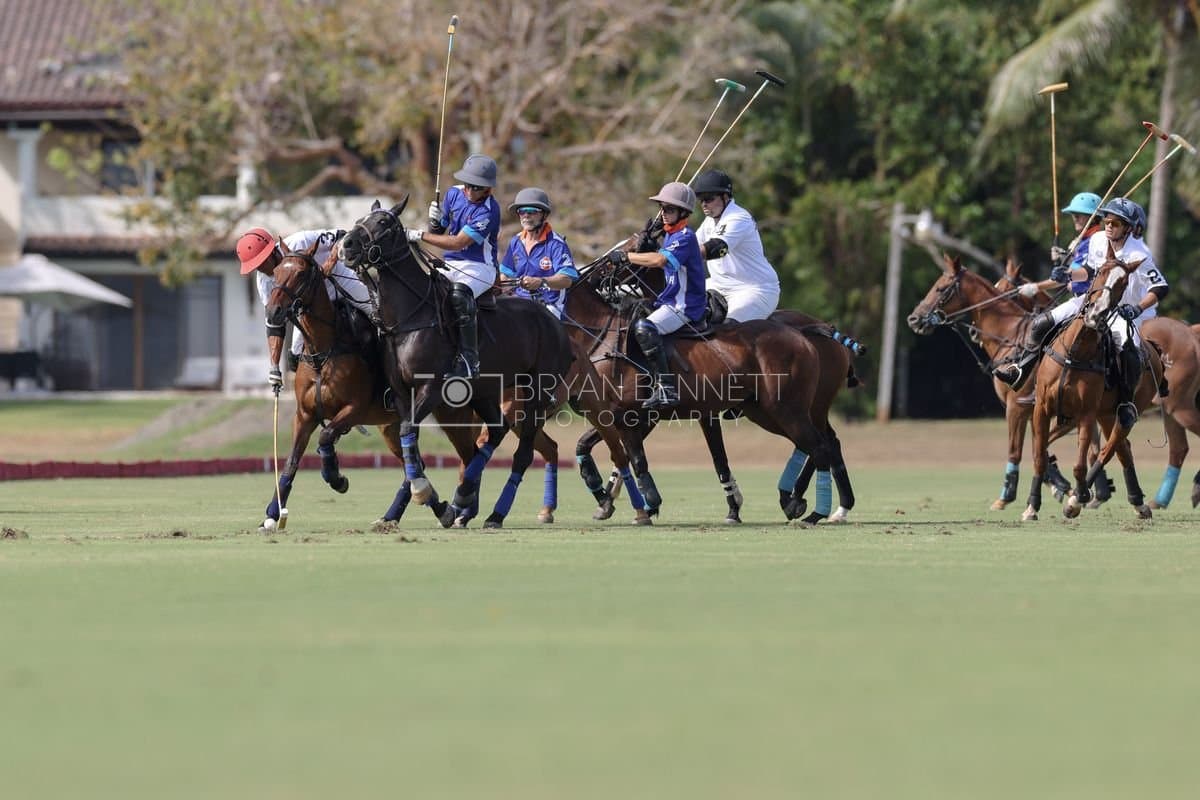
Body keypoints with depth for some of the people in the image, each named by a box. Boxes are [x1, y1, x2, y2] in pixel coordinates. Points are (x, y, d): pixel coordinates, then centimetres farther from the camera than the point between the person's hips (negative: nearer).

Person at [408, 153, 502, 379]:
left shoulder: (488, 211, -17)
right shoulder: (454, 194, 6)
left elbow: (459, 242, -22)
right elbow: (439, 231, 16)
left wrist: (420, 235, -23)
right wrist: (435, 221, -9)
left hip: (478, 267, -8)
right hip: (450, 264, 8)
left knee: (458, 295, -37)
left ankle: (469, 360, -37)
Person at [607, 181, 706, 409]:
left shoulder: (685, 237, -17)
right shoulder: (669, 235, 14)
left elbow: (660, 260, -31)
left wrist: (625, 257, -24)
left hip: (684, 306, -11)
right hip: (669, 302, 11)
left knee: (644, 328, -32)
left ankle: (665, 388, -34)